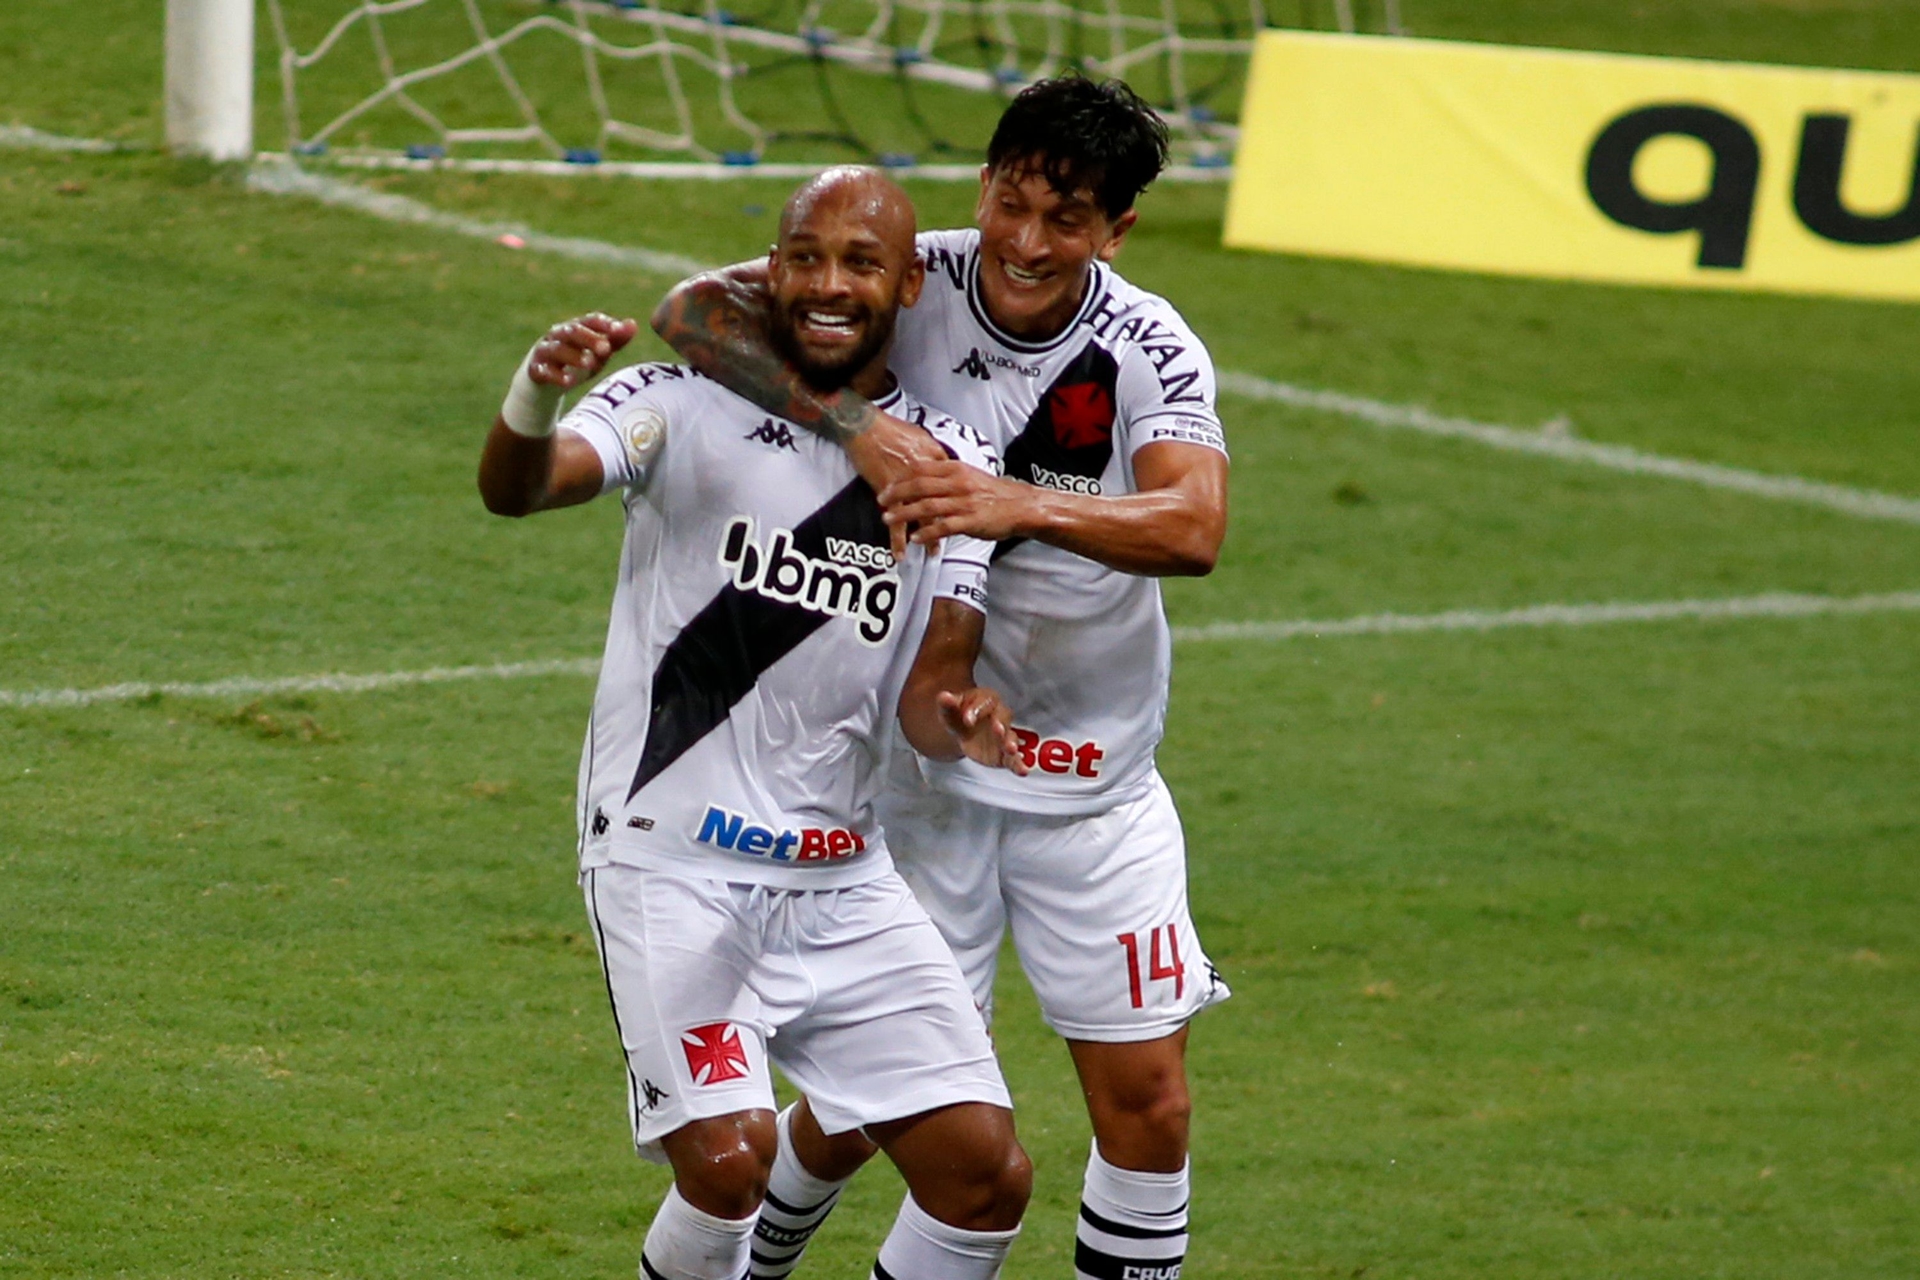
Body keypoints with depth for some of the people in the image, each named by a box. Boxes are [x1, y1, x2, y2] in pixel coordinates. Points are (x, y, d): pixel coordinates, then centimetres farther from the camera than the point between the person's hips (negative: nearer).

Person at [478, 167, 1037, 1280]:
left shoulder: (951, 461, 8)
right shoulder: (690, 405, -4)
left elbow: (927, 690, 6)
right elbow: (514, 489, -22)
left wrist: (959, 721, -19)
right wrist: (535, 397, -46)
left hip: (842, 883, 5)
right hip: (674, 864, -5)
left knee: (985, 1177, -2)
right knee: (729, 1161, -22)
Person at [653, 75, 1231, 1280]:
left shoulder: (1152, 353, -12)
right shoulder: (915, 285, -13)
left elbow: (1194, 527, -31)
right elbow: (696, 311, -25)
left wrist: (1022, 505, -46)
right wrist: (856, 426, -38)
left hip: (1093, 776, 1)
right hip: (917, 762, -1)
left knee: (1147, 1094, 0)